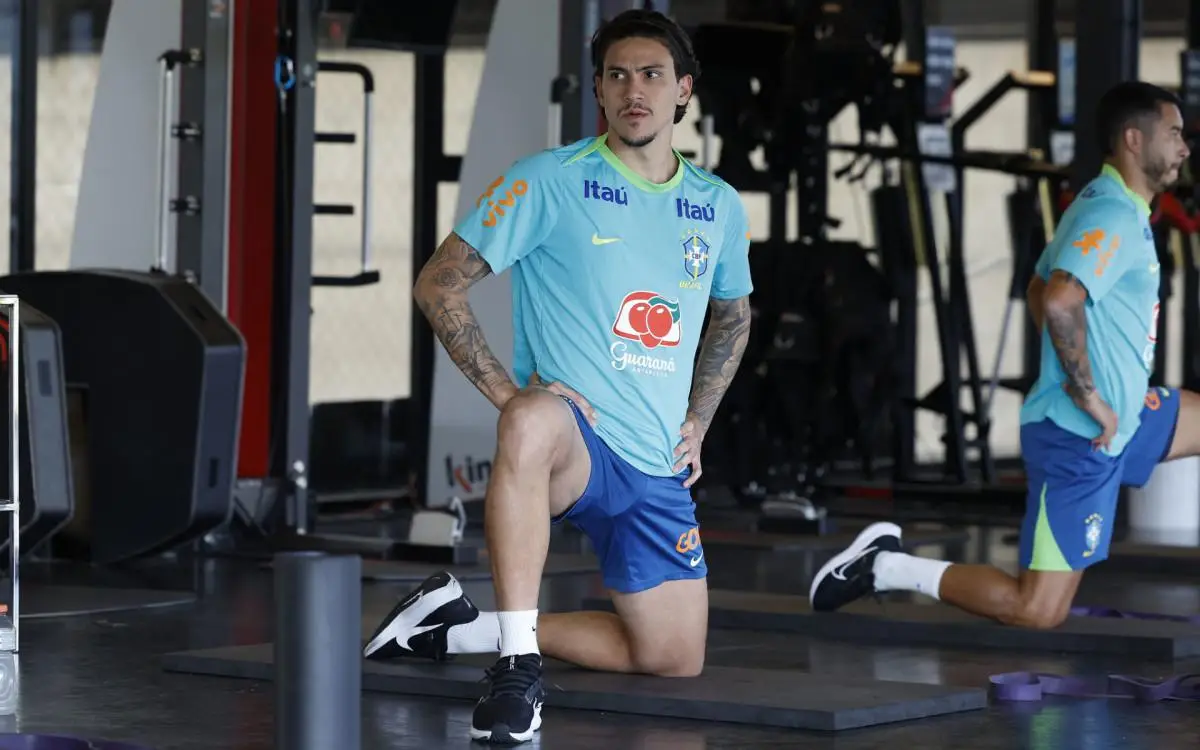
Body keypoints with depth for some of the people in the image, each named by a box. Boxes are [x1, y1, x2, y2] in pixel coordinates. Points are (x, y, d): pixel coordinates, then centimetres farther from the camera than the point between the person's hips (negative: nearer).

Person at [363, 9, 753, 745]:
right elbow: (438, 284, -7)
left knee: (675, 661, 5)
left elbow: (733, 318, 27)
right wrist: (505, 391, -16)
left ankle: (468, 627, 19)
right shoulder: (550, 181, -7)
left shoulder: (721, 208, 8)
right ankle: (519, 666, -35)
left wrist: (697, 422, 14)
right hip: (571, 438, -6)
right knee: (533, 423, -43)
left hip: (657, 468, 6)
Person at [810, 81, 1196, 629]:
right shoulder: (1113, 218, -19)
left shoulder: (1103, 208, 13)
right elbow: (1059, 302, -34)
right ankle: (887, 568, -2)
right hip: (1081, 438, -10)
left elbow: (1038, 290, 25)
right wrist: (1088, 394, -25)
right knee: (1037, 611, -9)